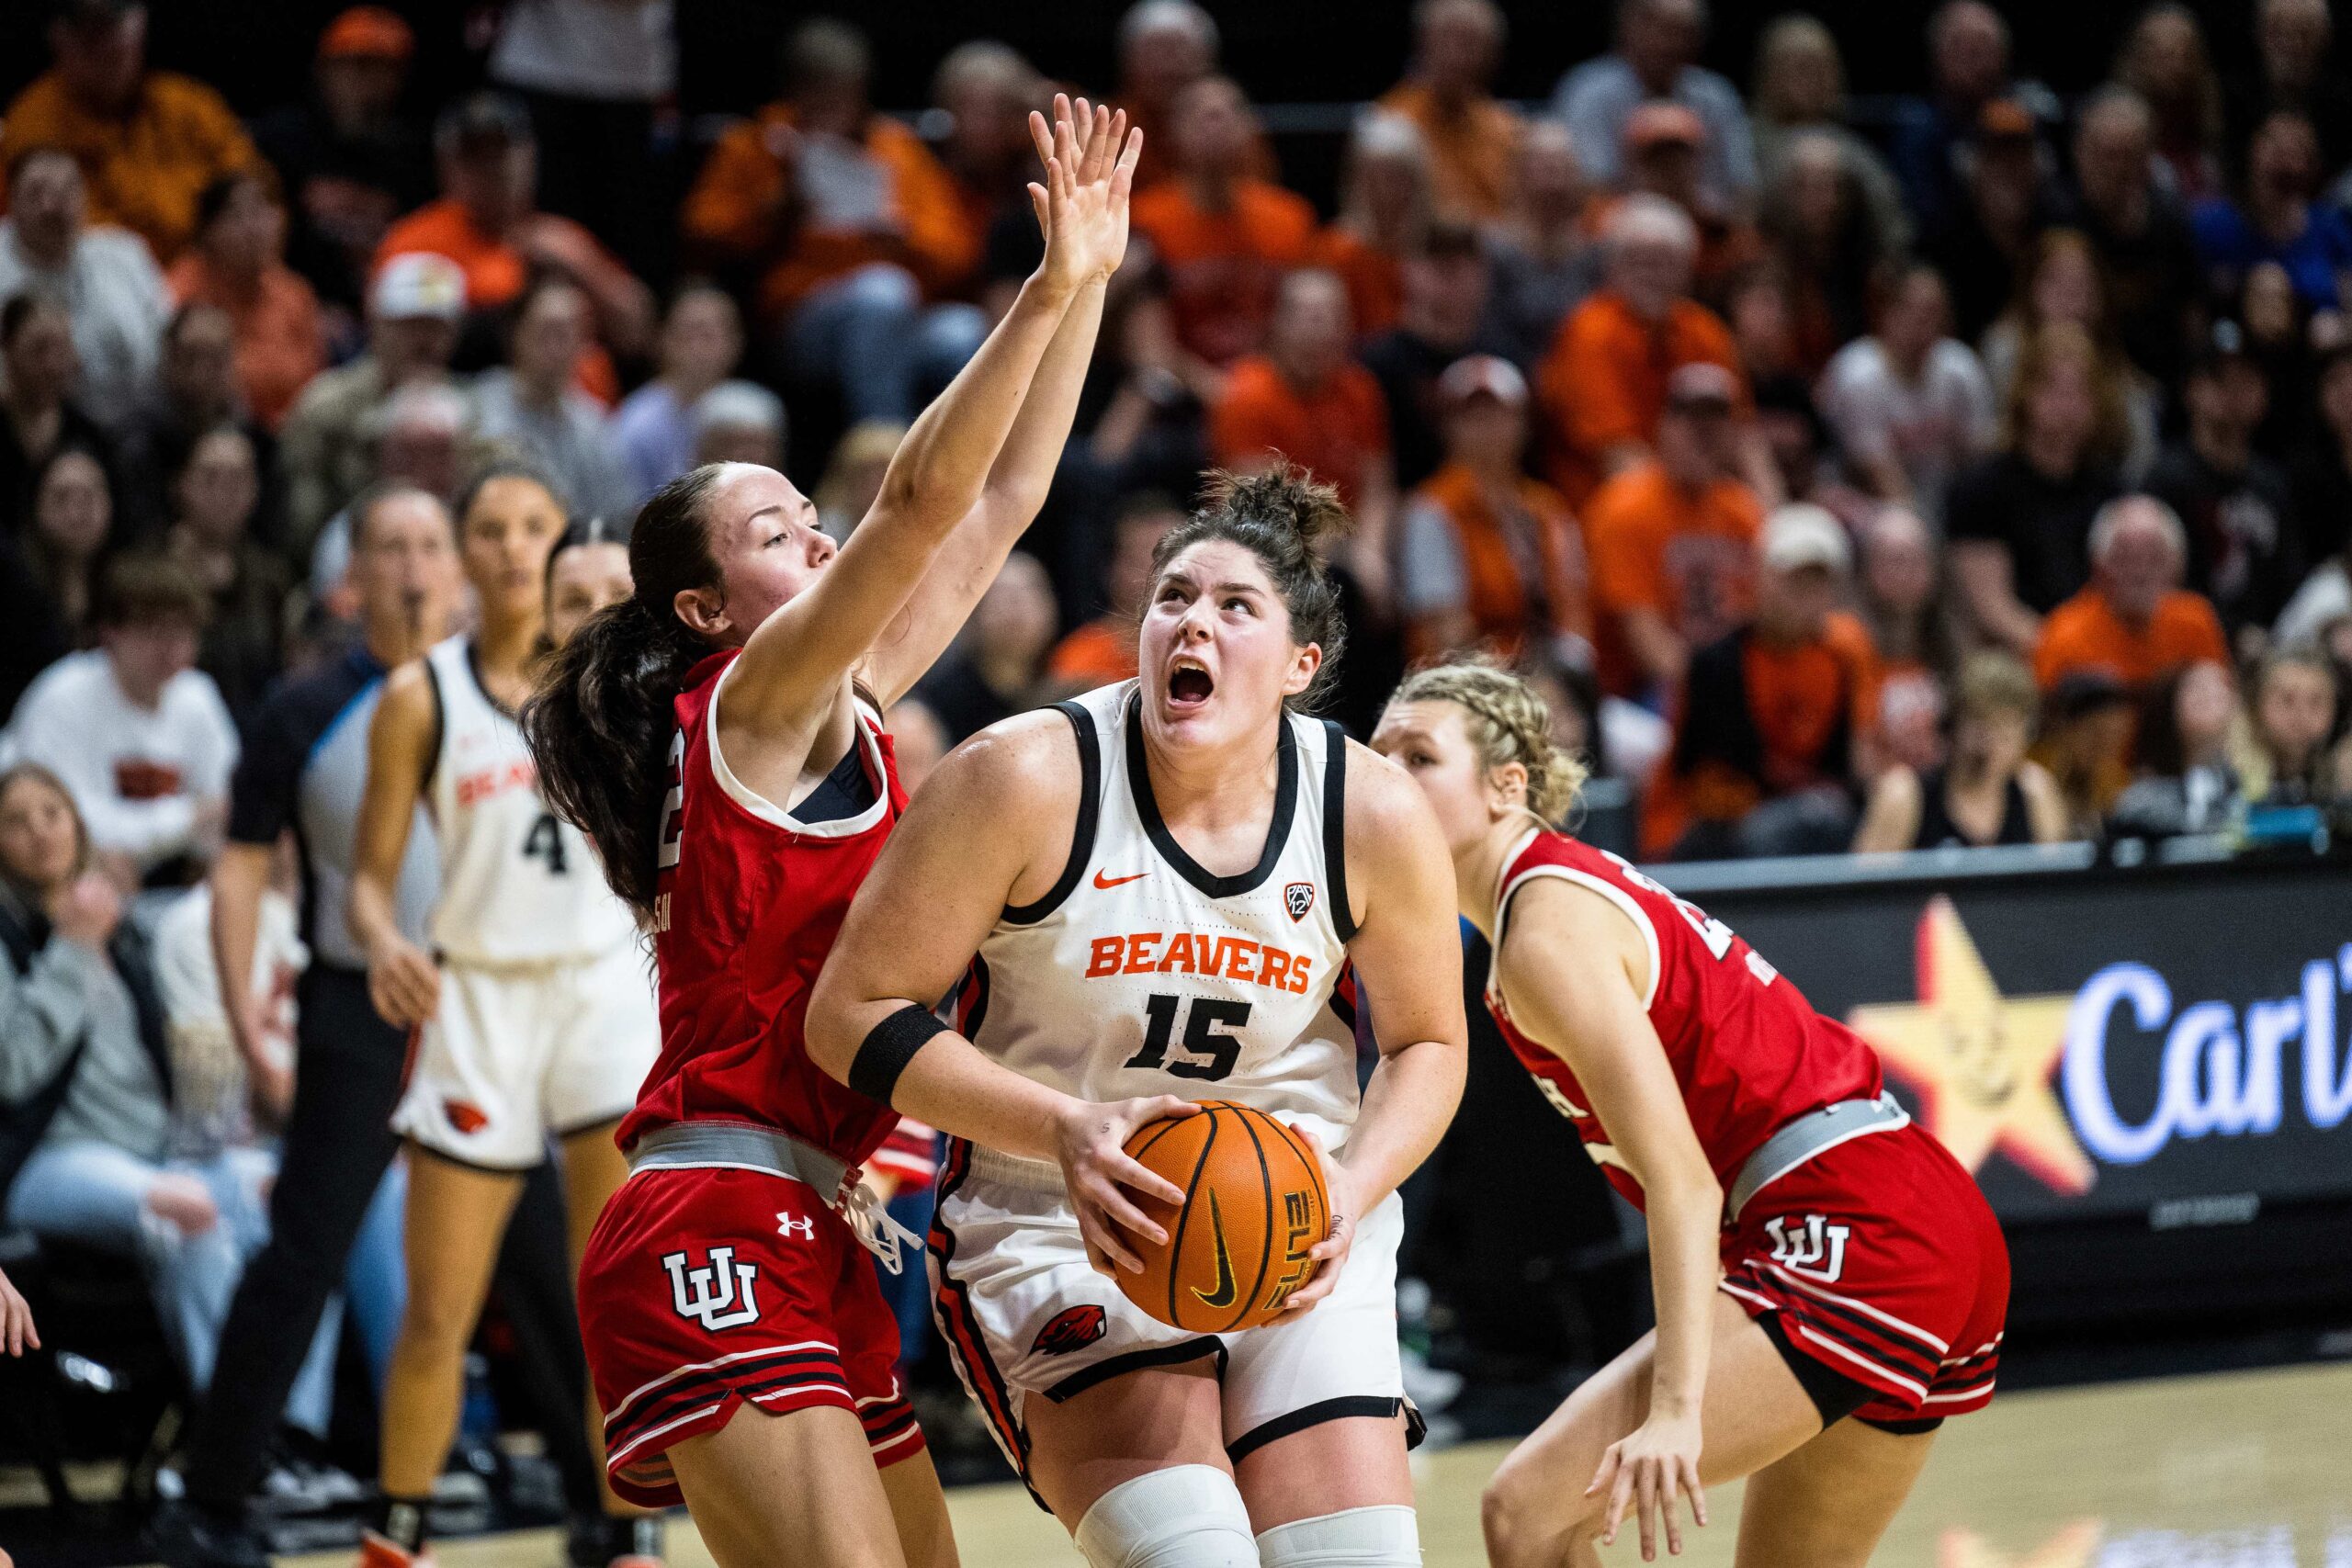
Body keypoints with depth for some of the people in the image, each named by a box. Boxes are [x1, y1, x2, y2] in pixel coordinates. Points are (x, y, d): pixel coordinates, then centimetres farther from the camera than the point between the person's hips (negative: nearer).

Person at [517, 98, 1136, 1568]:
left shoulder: (843, 713, 19)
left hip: (813, 1251, 9)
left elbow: (1000, 500, 19)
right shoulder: (753, 703, -4)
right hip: (719, 1236, -9)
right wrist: (1050, 290, -21)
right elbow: (923, 501, -17)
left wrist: (1093, 277, 16)